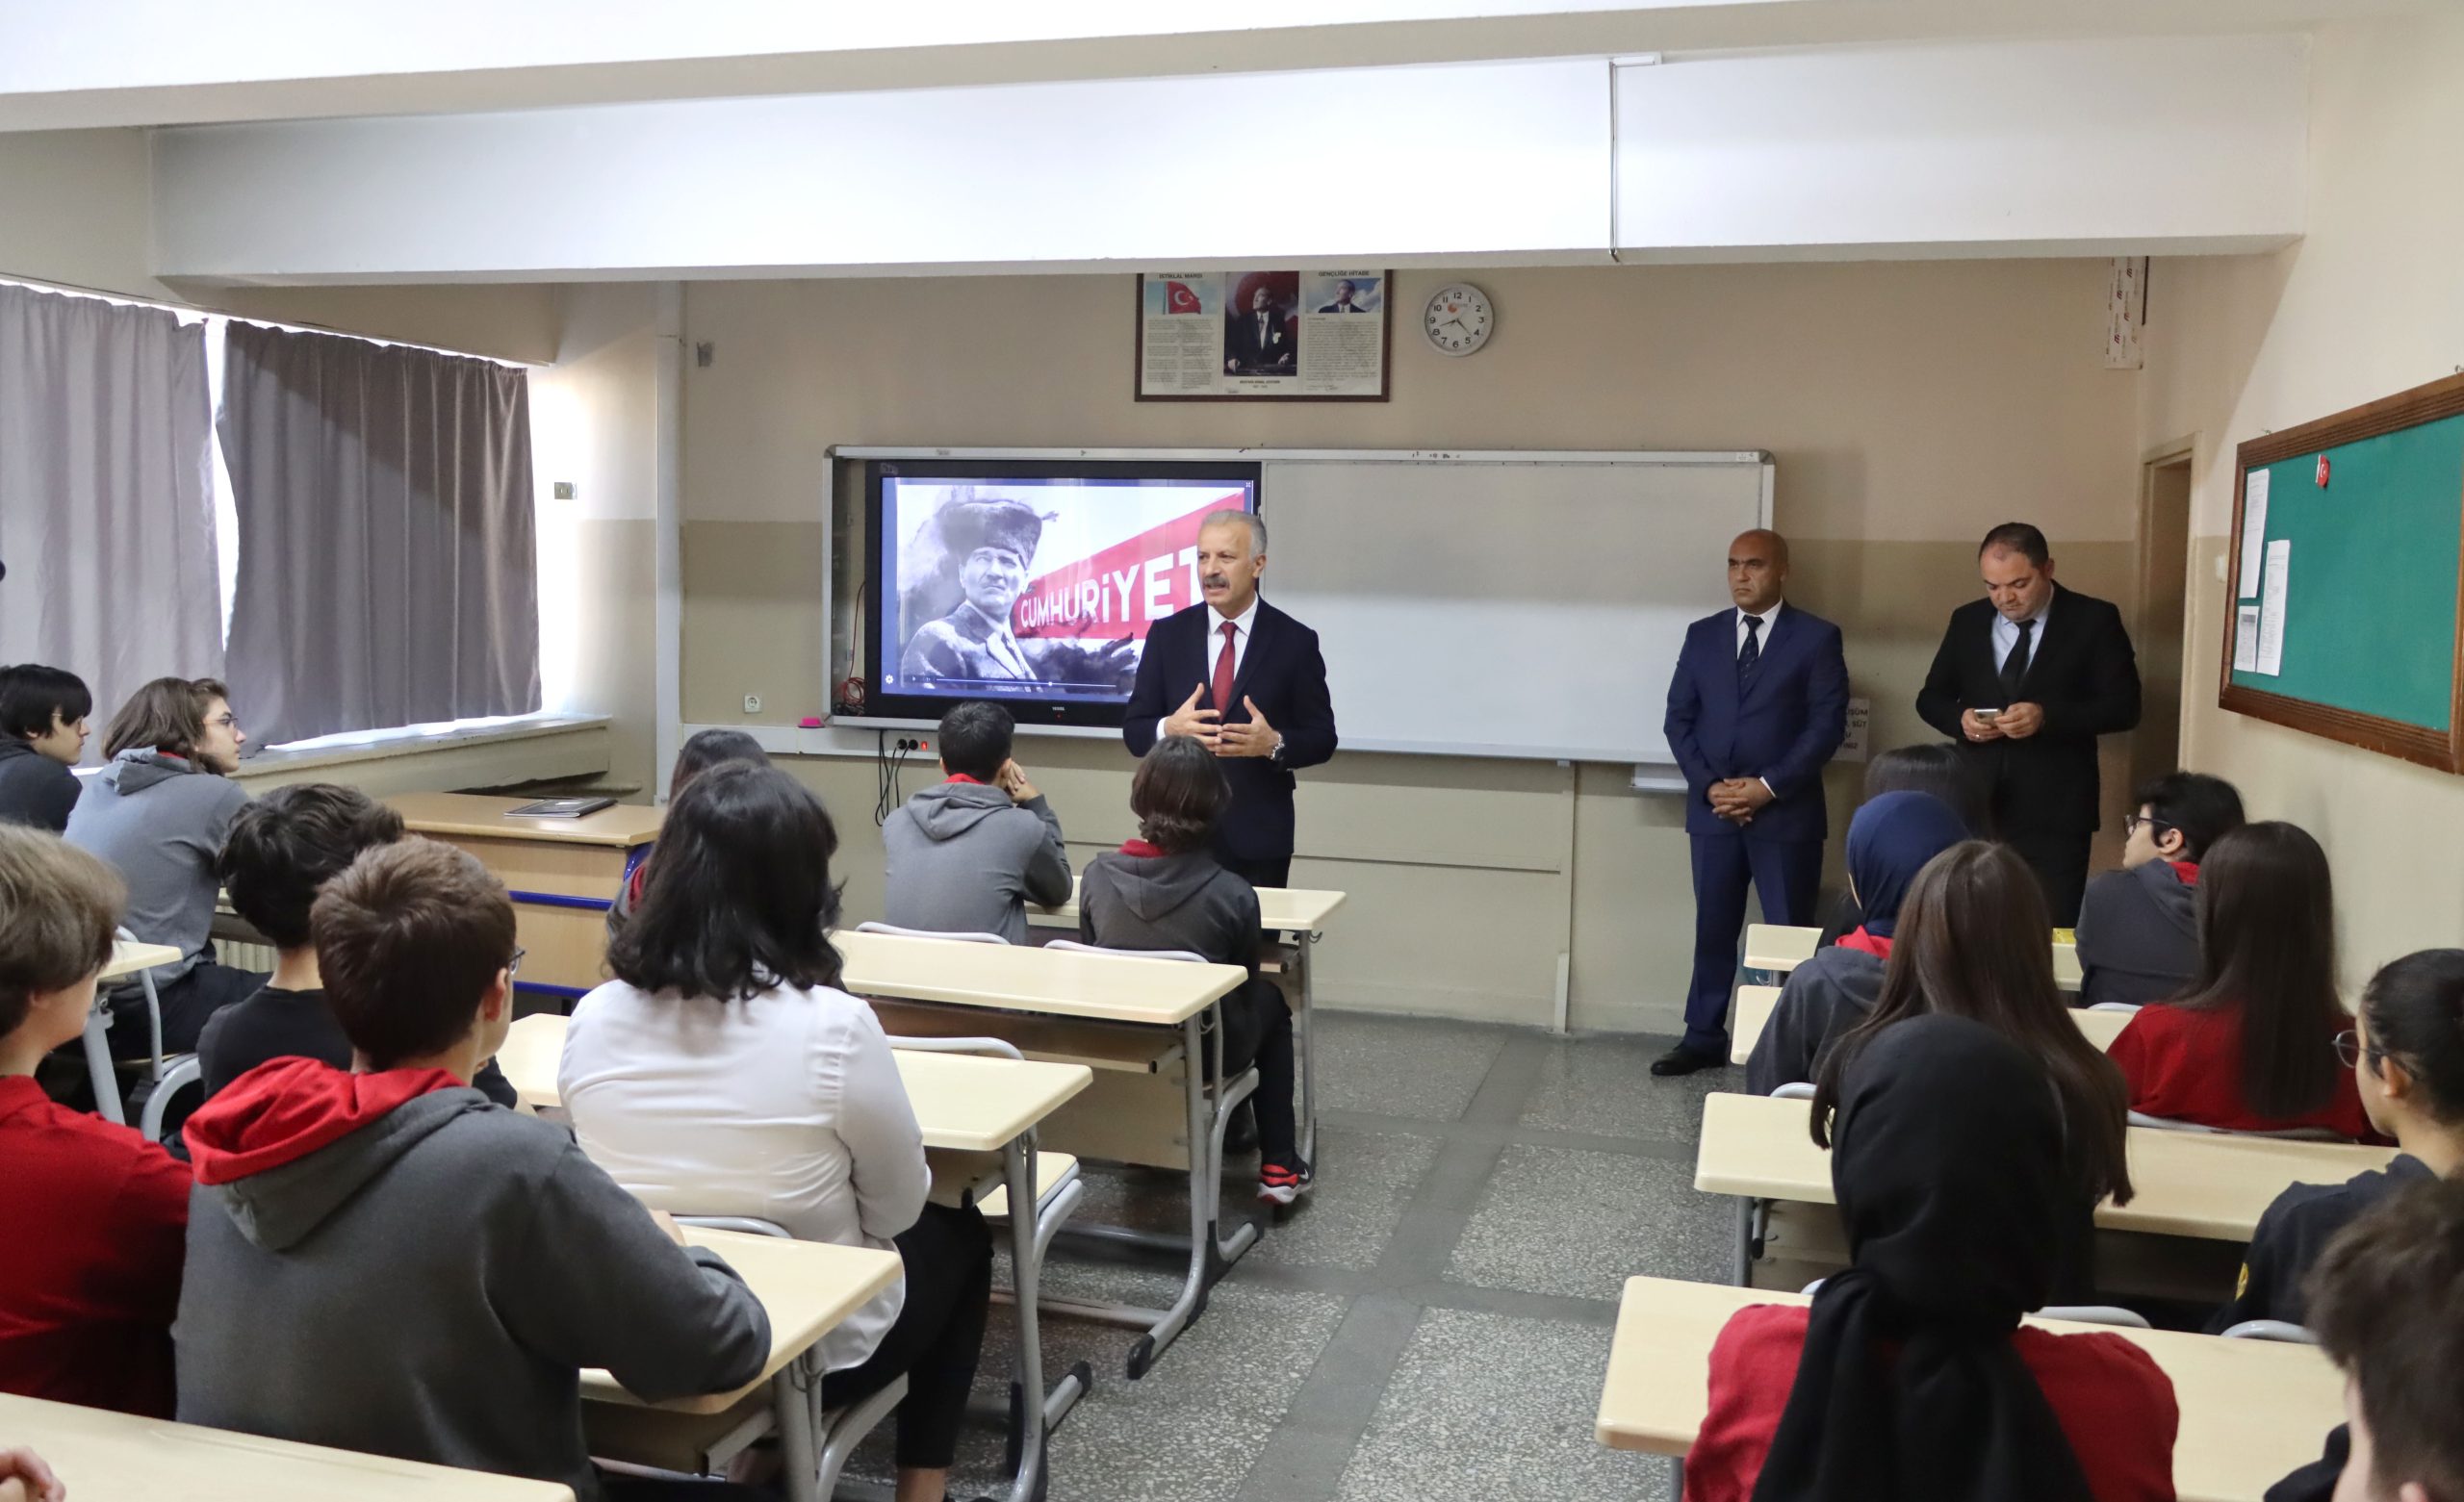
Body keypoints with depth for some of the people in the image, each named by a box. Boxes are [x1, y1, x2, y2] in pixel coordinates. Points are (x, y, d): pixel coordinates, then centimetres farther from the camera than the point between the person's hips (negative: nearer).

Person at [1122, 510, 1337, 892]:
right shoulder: (1167, 635, 4)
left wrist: (1274, 744, -19)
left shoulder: (1295, 641, -1)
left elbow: (1321, 738, 1)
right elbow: (1134, 730, 4)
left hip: (1258, 837, -1)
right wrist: (1169, 728, -18)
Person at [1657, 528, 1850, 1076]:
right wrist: (1709, 785, -7)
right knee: (1713, 929, 9)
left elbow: (1828, 724, -7)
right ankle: (1704, 1039, 18)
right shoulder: (1702, 635, 10)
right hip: (1713, 810, 3)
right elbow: (1679, 719, 7)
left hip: (1787, 813, -3)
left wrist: (1768, 786, -14)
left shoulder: (1817, 637, -1)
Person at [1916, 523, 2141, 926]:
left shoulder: (2094, 620, 0)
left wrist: (2047, 716, -19)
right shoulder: (1967, 621, 10)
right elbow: (1930, 698, 15)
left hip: (2054, 814, -3)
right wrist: (1960, 719, -8)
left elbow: (2124, 706, -5)